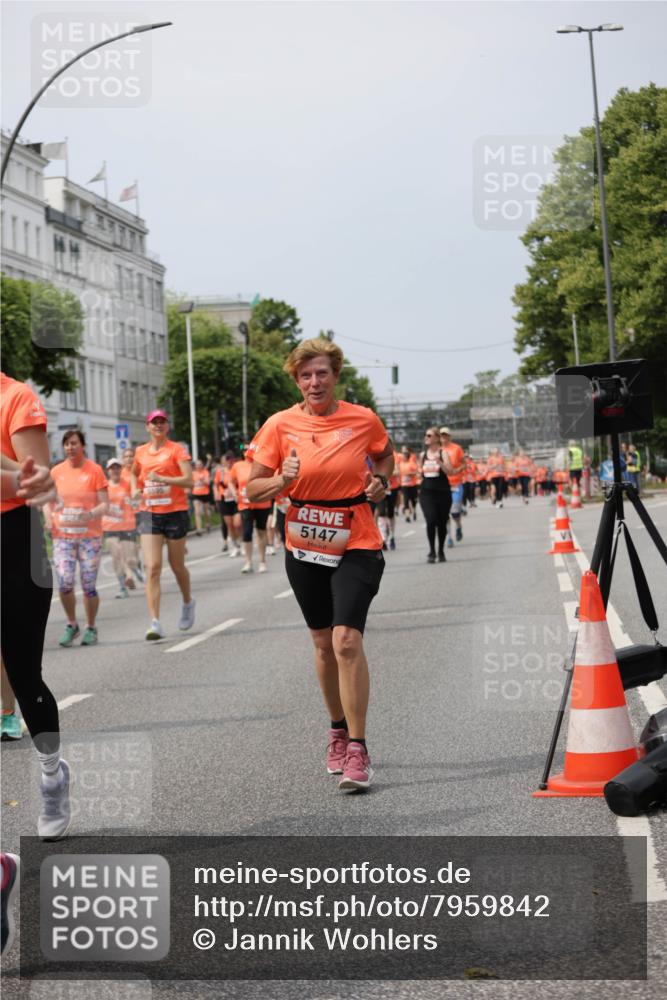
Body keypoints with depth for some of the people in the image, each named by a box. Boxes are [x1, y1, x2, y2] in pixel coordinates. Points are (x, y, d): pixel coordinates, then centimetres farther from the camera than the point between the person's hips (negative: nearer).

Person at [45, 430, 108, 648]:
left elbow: (105, 504, -3)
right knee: (64, 581, -11)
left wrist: (90, 514, -23)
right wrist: (49, 519, -7)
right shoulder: (56, 471, 7)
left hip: (90, 535, -2)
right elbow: (48, 501, 14)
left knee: (88, 584, 1)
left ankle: (91, 628, 18)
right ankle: (71, 625, 9)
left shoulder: (94, 470, -1)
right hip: (62, 535, 2)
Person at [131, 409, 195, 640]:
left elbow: (189, 481, -14)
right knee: (152, 567, -12)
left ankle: (188, 603, 42)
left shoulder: (177, 449, -3)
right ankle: (155, 623, -17)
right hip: (149, 514, 2)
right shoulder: (141, 452, 9)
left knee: (177, 565, 11)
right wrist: (135, 488, 10)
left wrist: (162, 478, -25)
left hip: (175, 512, -2)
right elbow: (134, 473, 31)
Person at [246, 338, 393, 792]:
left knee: (347, 640, -17)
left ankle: (357, 750, -14)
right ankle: (338, 731, 32)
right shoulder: (281, 425, -4)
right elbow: (253, 489, 0)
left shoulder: (364, 420, -4)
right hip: (304, 548, 3)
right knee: (323, 642, 13)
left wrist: (379, 480, -1)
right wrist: (283, 480, -19)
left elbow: (385, 454, 18)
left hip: (356, 545, -3)